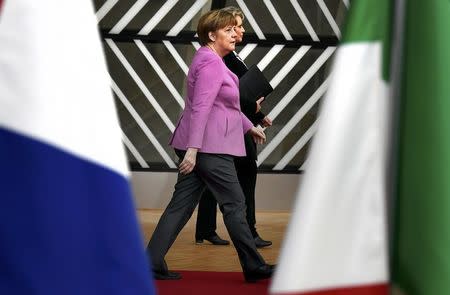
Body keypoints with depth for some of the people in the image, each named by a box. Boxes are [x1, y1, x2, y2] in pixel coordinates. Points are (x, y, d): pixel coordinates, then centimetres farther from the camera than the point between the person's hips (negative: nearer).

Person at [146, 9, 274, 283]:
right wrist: (192, 149, -27)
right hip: (209, 147, -10)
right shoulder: (211, 63, -15)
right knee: (235, 204, 0)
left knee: (182, 204, 8)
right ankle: (255, 267, 10)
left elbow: (227, 103, 28)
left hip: (199, 146, 10)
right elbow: (200, 108, -23)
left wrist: (249, 126, 34)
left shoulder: (212, 60, 18)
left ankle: (152, 262, 8)